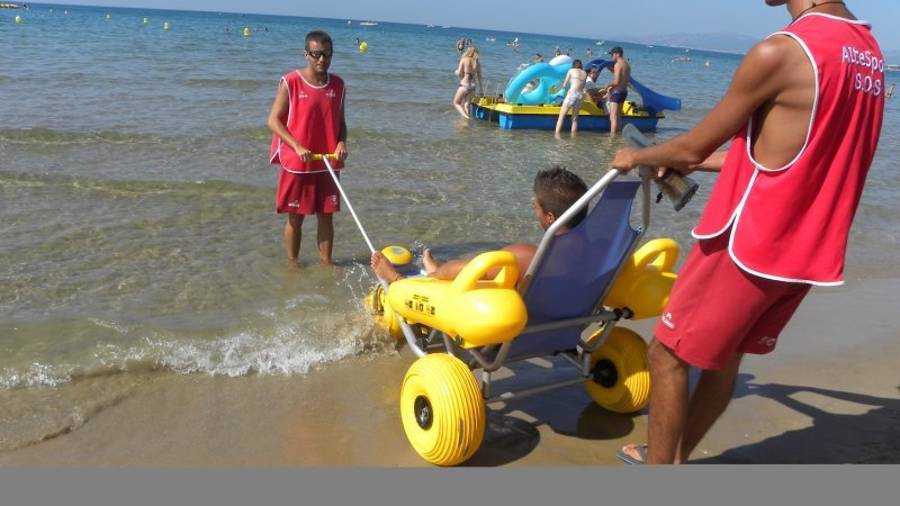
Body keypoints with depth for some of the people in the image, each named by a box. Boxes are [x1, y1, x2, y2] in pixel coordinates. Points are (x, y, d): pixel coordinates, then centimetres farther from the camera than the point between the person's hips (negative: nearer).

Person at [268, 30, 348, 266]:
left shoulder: (337, 85, 4)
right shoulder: (290, 82, -9)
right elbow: (273, 120, -8)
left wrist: (342, 142, -9)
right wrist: (297, 146, -19)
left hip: (327, 164, 4)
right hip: (296, 164, -3)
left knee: (326, 216, 9)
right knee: (295, 218, 6)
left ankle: (326, 264, 21)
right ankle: (292, 264, 21)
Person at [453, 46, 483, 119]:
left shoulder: (464, 60, -7)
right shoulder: (478, 63, 3)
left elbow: (459, 73, -10)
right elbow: (479, 76, 6)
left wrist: (456, 71, 14)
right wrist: (480, 88, 14)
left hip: (464, 85, -4)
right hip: (472, 86, 4)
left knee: (456, 103, 9)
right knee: (466, 104, 20)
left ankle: (465, 116, -12)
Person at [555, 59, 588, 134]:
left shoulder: (571, 70, 9)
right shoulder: (585, 73, 19)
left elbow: (564, 84, 10)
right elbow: (582, 86, 20)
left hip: (572, 93, -4)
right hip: (581, 95, 4)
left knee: (561, 116, -2)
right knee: (575, 118, 14)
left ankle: (557, 135, -12)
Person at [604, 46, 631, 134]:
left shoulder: (617, 65, -16)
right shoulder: (627, 65, 12)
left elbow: (616, 82, -22)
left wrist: (608, 85, -4)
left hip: (617, 92, -9)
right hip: (624, 91, 9)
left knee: (613, 117, -7)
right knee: (618, 116, 18)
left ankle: (612, 135, -9)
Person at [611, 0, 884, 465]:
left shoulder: (781, 52, -20)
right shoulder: (867, 51, 7)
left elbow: (693, 147, -9)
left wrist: (637, 157, 11)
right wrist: (696, 163, 22)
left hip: (748, 244, -8)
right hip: (807, 251, 8)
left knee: (668, 357, 7)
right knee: (725, 355, 21)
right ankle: (673, 458, 38)